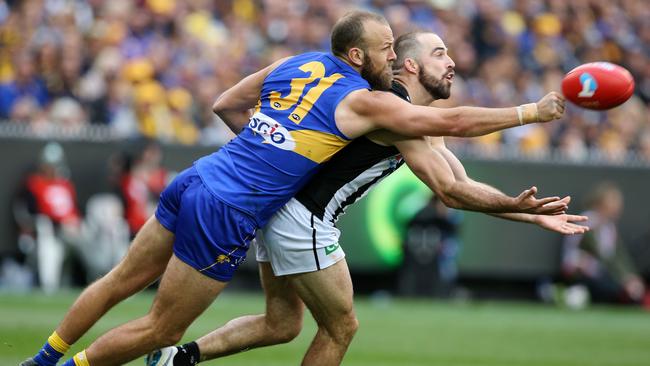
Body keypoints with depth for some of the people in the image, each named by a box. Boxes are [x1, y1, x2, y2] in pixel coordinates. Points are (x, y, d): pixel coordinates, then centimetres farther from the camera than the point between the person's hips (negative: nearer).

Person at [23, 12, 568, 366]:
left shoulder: (291, 65, 11)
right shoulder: (363, 103, -9)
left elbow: (224, 105, 21)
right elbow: (452, 122, -8)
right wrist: (531, 113, -1)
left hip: (194, 182, 7)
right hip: (226, 217, -7)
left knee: (120, 282, 19)